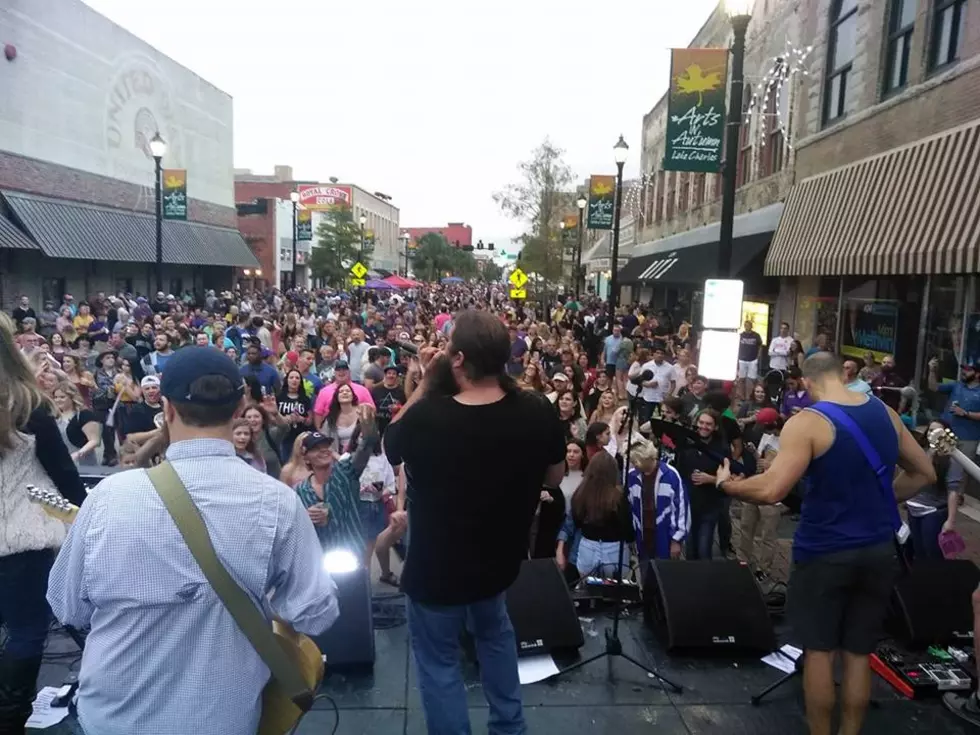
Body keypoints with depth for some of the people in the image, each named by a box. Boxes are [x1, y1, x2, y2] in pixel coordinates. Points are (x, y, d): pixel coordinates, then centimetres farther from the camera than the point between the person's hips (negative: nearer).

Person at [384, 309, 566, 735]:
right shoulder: (538, 414, -19)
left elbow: (390, 445, -5)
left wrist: (424, 384, -10)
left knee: (439, 661, 20)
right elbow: (555, 478, -1)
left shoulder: (424, 417, -29)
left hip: (436, 568, -4)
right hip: (500, 560, 4)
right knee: (494, 633, 32)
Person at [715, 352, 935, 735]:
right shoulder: (885, 413, 3)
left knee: (818, 650, 9)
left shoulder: (807, 422, -17)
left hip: (825, 551, -6)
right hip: (878, 548, 6)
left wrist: (726, 484, -10)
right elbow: (924, 473, 15)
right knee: (859, 652, 16)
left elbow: (771, 490, -26)